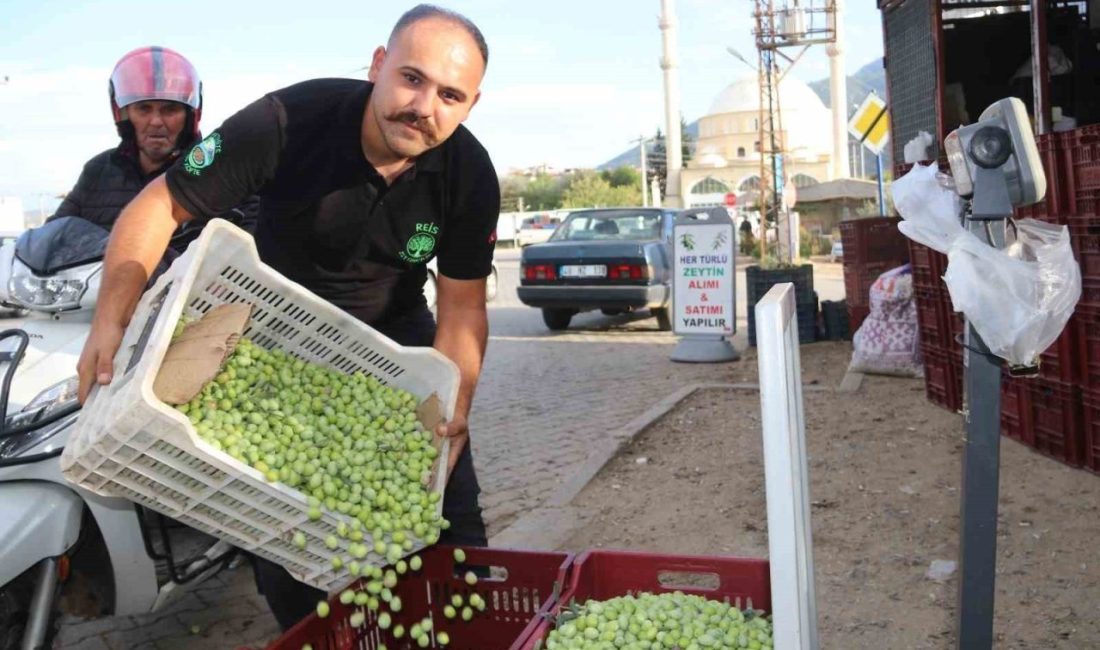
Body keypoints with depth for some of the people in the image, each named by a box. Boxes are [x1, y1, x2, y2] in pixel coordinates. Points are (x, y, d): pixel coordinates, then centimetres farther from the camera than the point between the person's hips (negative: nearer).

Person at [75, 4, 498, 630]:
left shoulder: (470, 175, -20)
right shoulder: (288, 120, -27)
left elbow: (461, 307, -14)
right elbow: (161, 204, -21)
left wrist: (452, 407, -29)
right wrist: (111, 320, -34)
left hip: (394, 327, 2)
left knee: (451, 514, 1)